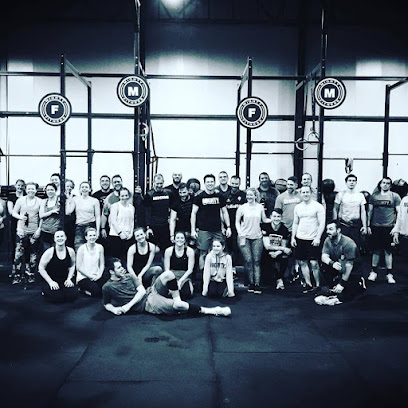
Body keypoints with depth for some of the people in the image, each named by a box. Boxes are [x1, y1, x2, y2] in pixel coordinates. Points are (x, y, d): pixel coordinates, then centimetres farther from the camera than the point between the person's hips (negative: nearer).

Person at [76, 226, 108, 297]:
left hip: (96, 276, 5)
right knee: (96, 292, -27)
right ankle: (84, 289, 5)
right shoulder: (82, 248, -8)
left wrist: (99, 275, -11)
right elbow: (78, 267, -9)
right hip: (83, 277, -5)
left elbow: (102, 264, 6)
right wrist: (90, 276, -13)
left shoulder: (100, 247, 4)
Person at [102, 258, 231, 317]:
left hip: (150, 291, 5)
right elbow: (106, 304, 11)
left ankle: (177, 299, -9)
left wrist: (128, 305, -12)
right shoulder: (108, 287, 0)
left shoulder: (128, 276, 12)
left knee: (168, 274, -23)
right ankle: (212, 311, -15)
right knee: (179, 306, -26)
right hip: (147, 303, -5)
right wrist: (114, 309, -12)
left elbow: (141, 290, 3)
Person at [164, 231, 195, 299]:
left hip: (184, 276, -1)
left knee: (186, 293, -28)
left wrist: (180, 280, -15)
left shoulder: (189, 251, -5)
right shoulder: (168, 251, -3)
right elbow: (167, 269, -3)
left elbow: (190, 270, -5)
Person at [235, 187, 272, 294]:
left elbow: (264, 220, 16)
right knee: (248, 260, -5)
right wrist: (241, 235, -5)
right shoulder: (242, 207, 0)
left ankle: (257, 285, -2)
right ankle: (251, 283, 6)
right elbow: (237, 222, 5)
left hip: (257, 237, 2)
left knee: (256, 261, -1)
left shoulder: (260, 207, 6)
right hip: (245, 237, -2)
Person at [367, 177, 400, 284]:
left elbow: (399, 213, 1)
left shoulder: (395, 196, 3)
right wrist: (368, 225, 6)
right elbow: (370, 211, 12)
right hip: (375, 227, 2)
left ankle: (389, 274, 10)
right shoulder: (374, 196, 9)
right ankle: (374, 271, 17)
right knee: (376, 250, 7)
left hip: (388, 227, -2)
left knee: (388, 251, 2)